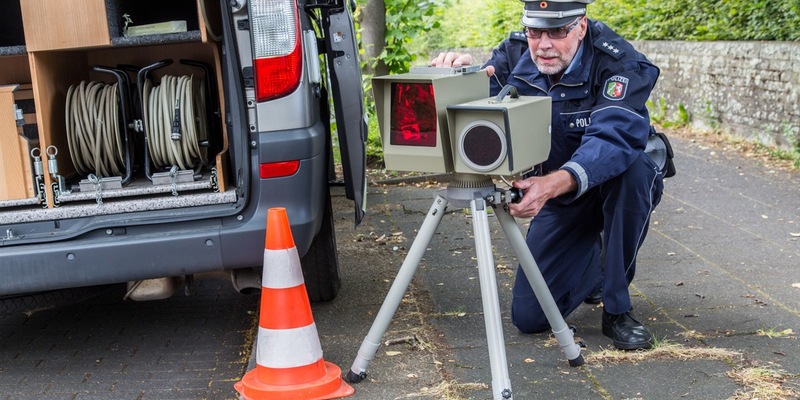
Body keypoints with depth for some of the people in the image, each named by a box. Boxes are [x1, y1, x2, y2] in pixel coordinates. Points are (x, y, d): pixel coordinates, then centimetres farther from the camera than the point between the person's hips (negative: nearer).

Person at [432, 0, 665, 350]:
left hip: (619, 187, -3)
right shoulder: (513, 57, -12)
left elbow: (614, 138, -42)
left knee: (631, 168, -40)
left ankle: (617, 310, -22)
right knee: (528, 316, -4)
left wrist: (553, 183, -59)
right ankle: (596, 260, 28)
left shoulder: (619, 63, -26)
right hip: (558, 196, 4)